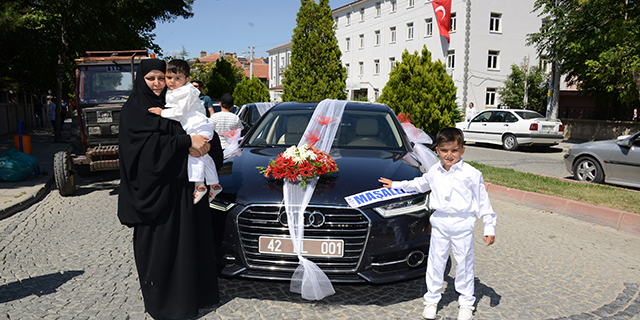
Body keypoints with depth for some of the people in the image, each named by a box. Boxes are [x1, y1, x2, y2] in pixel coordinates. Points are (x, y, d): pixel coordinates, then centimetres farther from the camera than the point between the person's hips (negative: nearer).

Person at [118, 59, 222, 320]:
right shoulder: (133, 109, -1)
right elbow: (149, 141, -16)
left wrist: (203, 143, -14)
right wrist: (188, 141, -21)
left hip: (182, 185, 5)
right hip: (154, 188, -5)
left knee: (188, 237, 7)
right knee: (158, 244, 3)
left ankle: (190, 294, 22)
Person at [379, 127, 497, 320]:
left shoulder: (471, 174, -8)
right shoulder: (434, 172, 4)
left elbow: (482, 201, -3)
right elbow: (419, 184, 24)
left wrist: (489, 228, -4)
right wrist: (395, 185, 28)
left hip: (462, 224, -3)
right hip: (439, 222, 3)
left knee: (464, 263, 8)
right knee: (435, 262, 9)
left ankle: (466, 302, 26)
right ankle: (431, 299, 25)